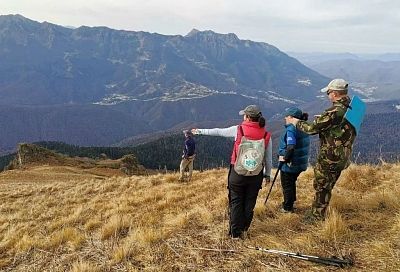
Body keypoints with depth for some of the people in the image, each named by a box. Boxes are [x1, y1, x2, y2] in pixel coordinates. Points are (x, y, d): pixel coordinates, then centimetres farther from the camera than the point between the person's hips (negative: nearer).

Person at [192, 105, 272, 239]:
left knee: (236, 202, 11)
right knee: (249, 203, 14)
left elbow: (218, 132, 4)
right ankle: (244, 230, 25)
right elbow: (268, 159, 2)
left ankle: (235, 232, 17)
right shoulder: (266, 135, -2)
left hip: (238, 172, -2)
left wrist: (200, 131, 18)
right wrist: (267, 174, 15)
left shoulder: (238, 130, -8)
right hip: (256, 175, 2)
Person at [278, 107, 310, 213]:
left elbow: (291, 147, -34)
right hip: (300, 163, 8)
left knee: (287, 185, 9)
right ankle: (290, 203, 38)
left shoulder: (291, 129, -23)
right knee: (291, 183, 24)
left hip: (289, 164, -8)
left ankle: (287, 208, 21)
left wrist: (285, 158, -19)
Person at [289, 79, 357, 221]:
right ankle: (318, 213, 34)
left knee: (321, 186, 7)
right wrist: (322, 119, 18)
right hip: (343, 157, 8)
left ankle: (317, 216, 20)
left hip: (329, 157, -8)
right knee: (327, 186, 20)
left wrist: (297, 122, -3)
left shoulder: (334, 112, -24)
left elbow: (312, 128, -19)